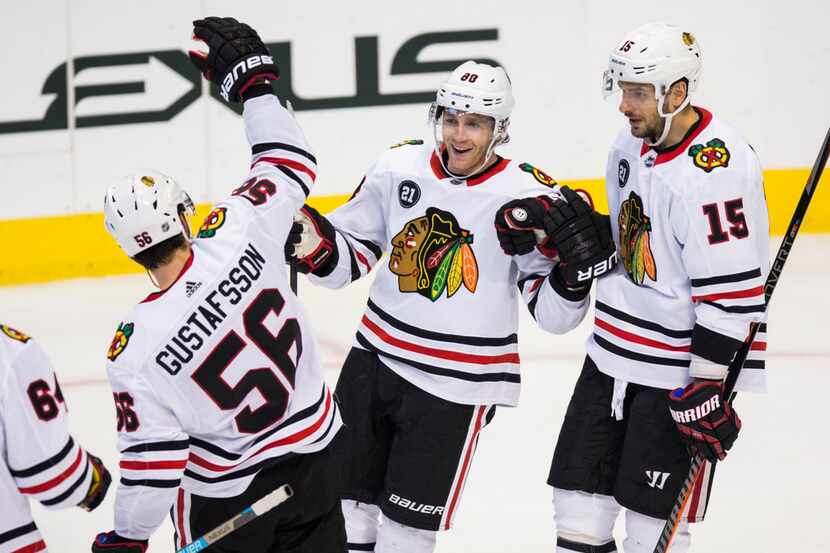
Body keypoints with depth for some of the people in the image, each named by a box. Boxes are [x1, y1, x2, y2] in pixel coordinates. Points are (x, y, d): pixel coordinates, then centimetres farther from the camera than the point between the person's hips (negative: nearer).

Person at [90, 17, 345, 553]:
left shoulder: (136, 352, -26)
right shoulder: (240, 234, -21)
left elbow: (151, 457, -20)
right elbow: (291, 165, -4)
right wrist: (253, 79, 5)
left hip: (225, 493, -3)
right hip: (312, 453, 3)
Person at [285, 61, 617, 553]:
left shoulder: (530, 198, -13)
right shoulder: (399, 168, -4)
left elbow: (553, 314, -9)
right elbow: (351, 253, 7)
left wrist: (573, 269, -28)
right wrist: (314, 245, -13)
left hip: (458, 385, -4)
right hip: (375, 360, 4)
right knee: (349, 502, 15)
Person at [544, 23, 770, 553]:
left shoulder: (715, 167, -24)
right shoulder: (633, 144, 5)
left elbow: (732, 290, -24)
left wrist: (710, 387, -22)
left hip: (680, 367, -9)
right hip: (615, 350, 9)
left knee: (653, 509, -3)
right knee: (579, 489, 12)